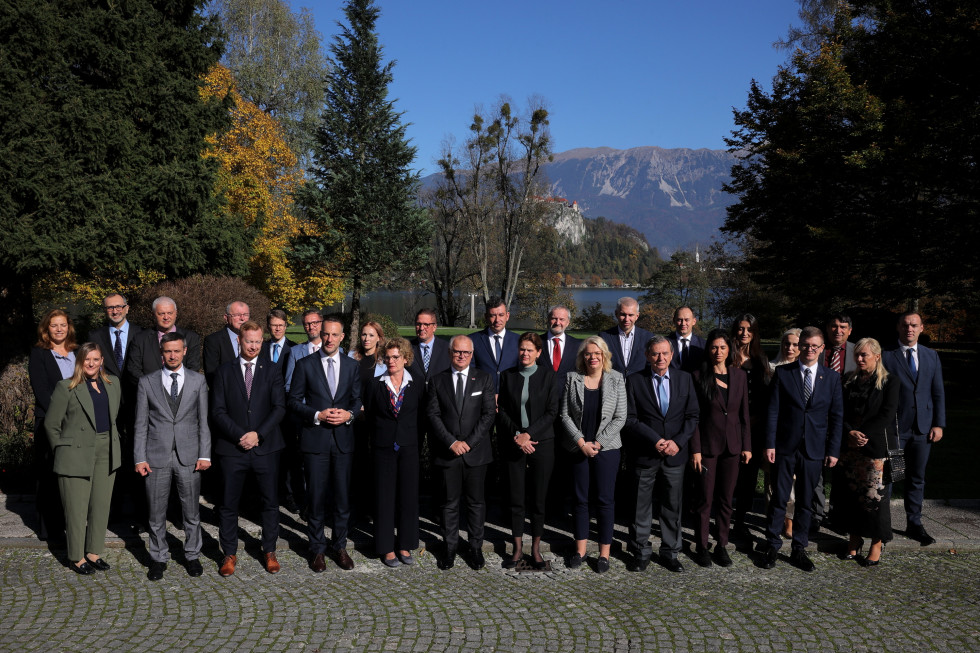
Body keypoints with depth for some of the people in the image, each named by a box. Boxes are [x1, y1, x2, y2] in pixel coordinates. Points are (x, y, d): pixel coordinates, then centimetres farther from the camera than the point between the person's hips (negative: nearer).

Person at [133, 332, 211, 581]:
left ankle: (192, 556, 24)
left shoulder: (197, 380, 5)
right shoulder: (147, 382, 4)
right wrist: (140, 458, -4)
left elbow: (204, 420, 5)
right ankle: (158, 559, 22)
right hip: (157, 457, 0)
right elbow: (141, 424, 3)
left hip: (189, 457, 0)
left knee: (192, 512, 8)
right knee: (156, 514, 7)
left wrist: (205, 454, -2)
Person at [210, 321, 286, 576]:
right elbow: (218, 411, 0)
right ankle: (230, 553, 18)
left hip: (265, 447, 0)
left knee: (270, 502, 6)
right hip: (232, 449, 0)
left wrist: (258, 434, -13)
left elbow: (279, 408, -2)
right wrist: (239, 435, -13)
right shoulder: (223, 372, 6)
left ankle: (269, 551, 20)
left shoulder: (272, 371, 6)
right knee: (228, 504, 4)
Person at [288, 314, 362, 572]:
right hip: (314, 438, -2)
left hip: (343, 438, 2)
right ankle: (318, 549, 17)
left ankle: (339, 546, 21)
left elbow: (357, 399, 11)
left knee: (343, 497, 6)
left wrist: (349, 414, -9)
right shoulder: (305, 365, 1)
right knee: (316, 497, 4)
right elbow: (294, 401, -1)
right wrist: (318, 415, -14)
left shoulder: (352, 365, 8)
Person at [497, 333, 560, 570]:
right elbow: (501, 410, 4)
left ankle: (536, 548, 17)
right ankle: (518, 548, 16)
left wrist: (528, 434, -12)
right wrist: (516, 435, -9)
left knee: (539, 499, 4)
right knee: (516, 499, 4)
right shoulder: (508, 376, 7)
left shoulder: (548, 374, 1)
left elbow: (552, 411, -4)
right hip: (514, 444, 1)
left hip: (541, 443, -1)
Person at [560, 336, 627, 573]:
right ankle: (580, 549, 20)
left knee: (605, 500, 2)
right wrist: (581, 442, -9)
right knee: (580, 498, 9)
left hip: (607, 447, -1)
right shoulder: (572, 378, 2)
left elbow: (620, 418, -4)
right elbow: (565, 414, 0)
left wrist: (598, 442, -10)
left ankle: (604, 552, 12)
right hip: (578, 448, 1)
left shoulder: (616, 379, -1)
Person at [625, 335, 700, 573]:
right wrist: (655, 440, -14)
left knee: (673, 507, 9)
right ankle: (641, 552, 21)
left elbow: (692, 416, 4)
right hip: (645, 455, -2)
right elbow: (629, 419, -6)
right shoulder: (635, 380, -3)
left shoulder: (684, 378, 5)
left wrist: (678, 441, -10)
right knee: (641, 507, 6)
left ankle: (670, 553, 22)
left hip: (675, 455, 2)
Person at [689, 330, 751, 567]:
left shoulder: (740, 376, 4)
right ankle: (701, 547, 15)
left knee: (726, 499, 9)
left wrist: (747, 445, 4)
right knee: (705, 499, 3)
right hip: (708, 445, -3)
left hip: (732, 445, 3)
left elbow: (744, 413, 8)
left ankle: (722, 545, 21)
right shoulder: (699, 376, -5)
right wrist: (695, 449, -9)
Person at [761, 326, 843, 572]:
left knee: (805, 502, 10)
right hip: (785, 447, -1)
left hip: (814, 450, 1)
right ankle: (772, 546, 17)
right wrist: (769, 444, -7)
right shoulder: (782, 373, 0)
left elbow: (837, 416, 5)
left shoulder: (832, 377, 5)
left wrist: (833, 450, 0)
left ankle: (799, 549, 22)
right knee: (779, 499, 4)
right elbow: (773, 411, -2)